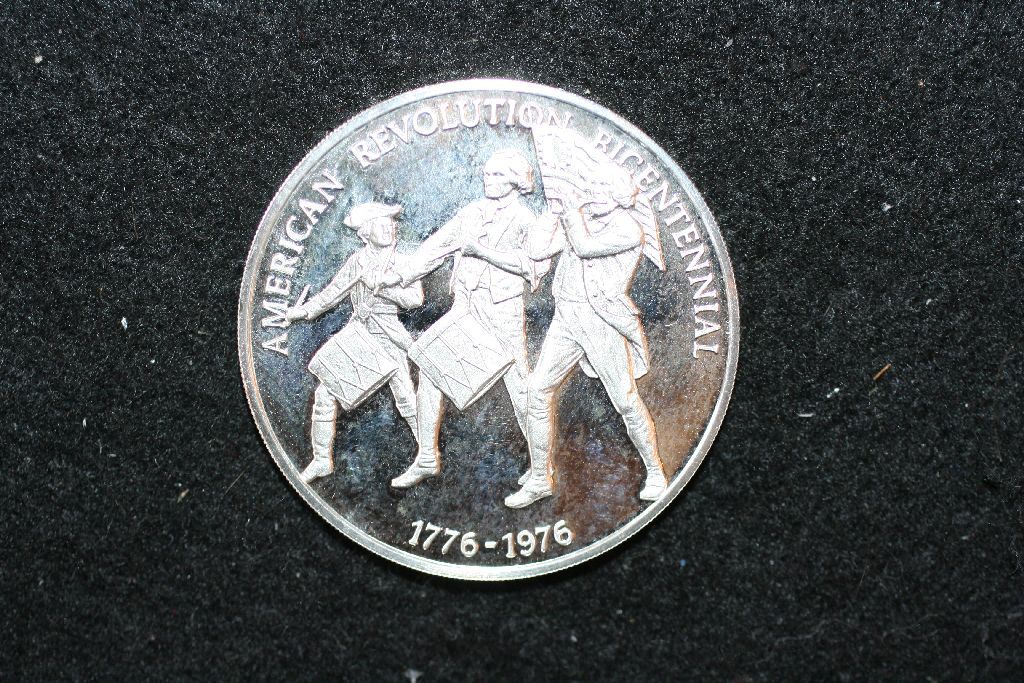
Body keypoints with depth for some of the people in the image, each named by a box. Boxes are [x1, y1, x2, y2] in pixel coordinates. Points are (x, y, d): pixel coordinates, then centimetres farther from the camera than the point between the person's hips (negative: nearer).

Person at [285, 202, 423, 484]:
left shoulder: (402, 263, -2)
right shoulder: (356, 262, 7)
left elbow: (416, 297, -16)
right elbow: (333, 292, 16)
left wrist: (381, 286, -21)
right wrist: (305, 310, 12)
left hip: (387, 336, -4)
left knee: (405, 397, -12)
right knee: (325, 393, 0)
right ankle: (322, 460, 11)